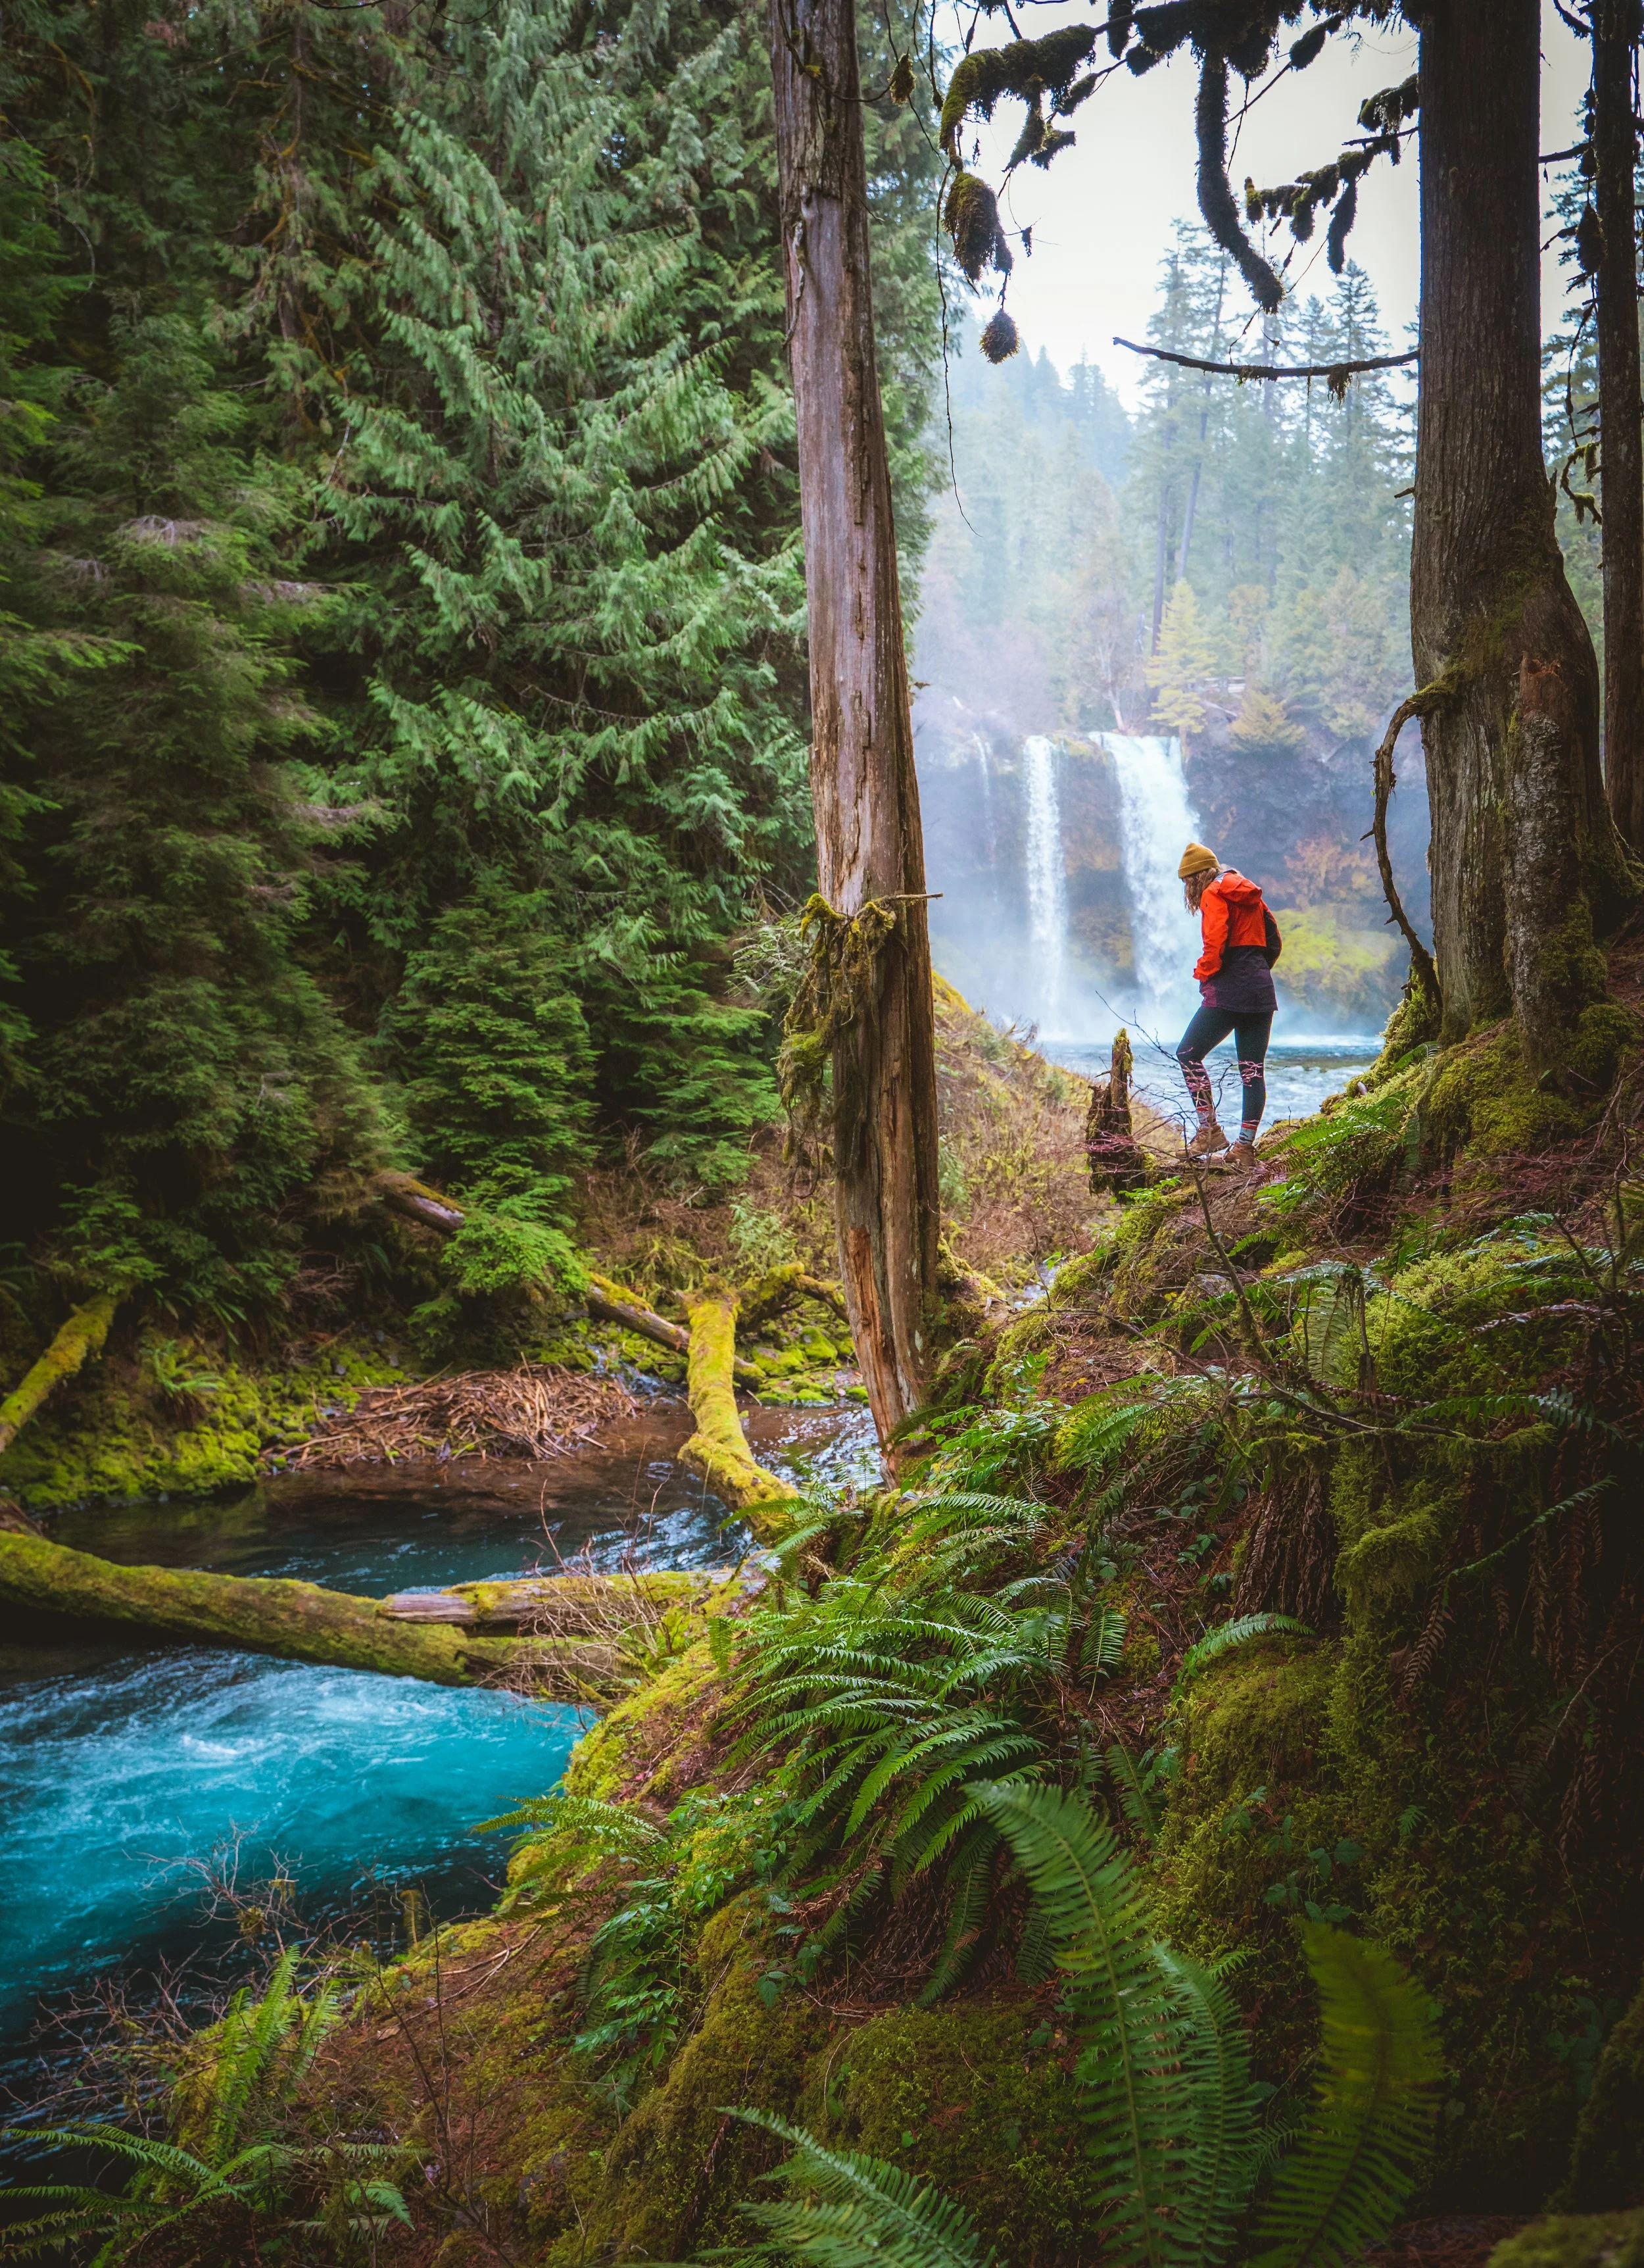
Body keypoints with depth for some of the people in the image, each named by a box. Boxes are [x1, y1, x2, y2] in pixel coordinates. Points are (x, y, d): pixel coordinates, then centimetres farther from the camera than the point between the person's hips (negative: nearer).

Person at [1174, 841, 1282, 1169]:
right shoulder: (1250, 895, 19)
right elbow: (1274, 942, 20)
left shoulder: (1214, 895, -4)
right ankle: (1246, 1145, 5)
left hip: (1228, 992, -8)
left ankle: (1210, 1130, -5)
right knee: (1253, 1069, 5)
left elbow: (1216, 943, -17)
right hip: (1261, 991, 8)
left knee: (1188, 1054, 2)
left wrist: (1203, 973, -2)